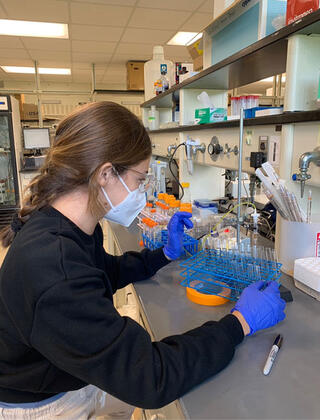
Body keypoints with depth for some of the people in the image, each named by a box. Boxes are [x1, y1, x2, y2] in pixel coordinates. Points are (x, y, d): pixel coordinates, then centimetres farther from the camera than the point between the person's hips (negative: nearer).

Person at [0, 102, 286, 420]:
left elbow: (109, 272, 11)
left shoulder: (70, 231, -8)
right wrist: (240, 323, -27)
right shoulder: (52, 268, -39)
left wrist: (166, 254, 4)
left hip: (77, 375, 7)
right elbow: (150, 379, -35)